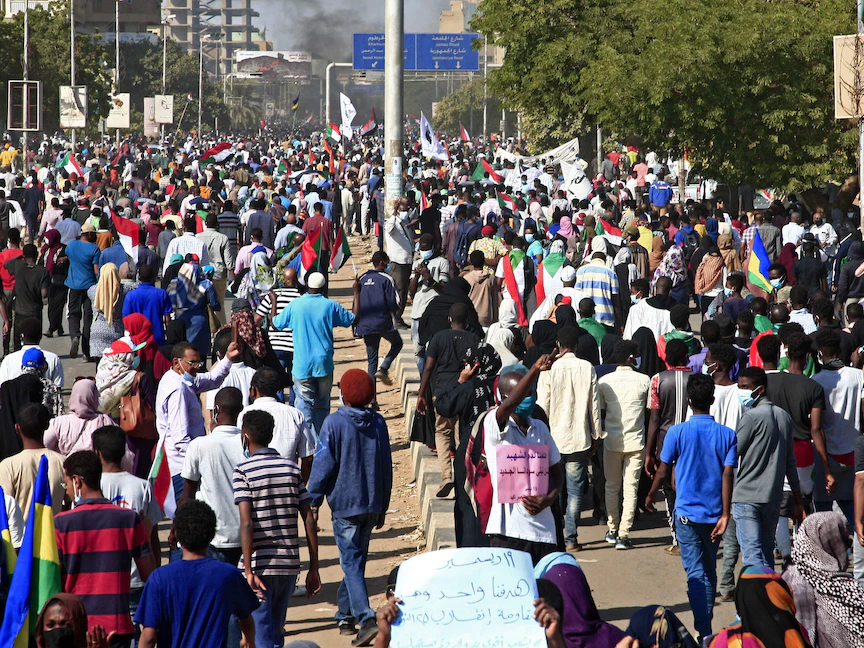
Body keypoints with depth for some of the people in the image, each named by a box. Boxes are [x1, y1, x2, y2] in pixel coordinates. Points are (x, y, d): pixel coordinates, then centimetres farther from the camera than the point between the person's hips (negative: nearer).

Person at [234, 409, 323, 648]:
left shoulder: (243, 471, -7)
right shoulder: (292, 468, 7)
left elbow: (246, 523, -16)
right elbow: (309, 520, 5)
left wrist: (248, 571, -19)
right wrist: (313, 568, 9)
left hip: (261, 565, -5)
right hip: (290, 565, 5)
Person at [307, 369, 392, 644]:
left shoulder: (334, 423, -11)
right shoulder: (378, 423, 5)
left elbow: (323, 467, -10)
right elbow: (386, 469, 10)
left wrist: (311, 504, 0)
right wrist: (382, 508, 19)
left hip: (345, 505, -5)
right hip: (372, 505, 5)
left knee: (351, 562, -5)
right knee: (356, 561, 17)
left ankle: (366, 619, -19)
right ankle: (345, 615, 28)